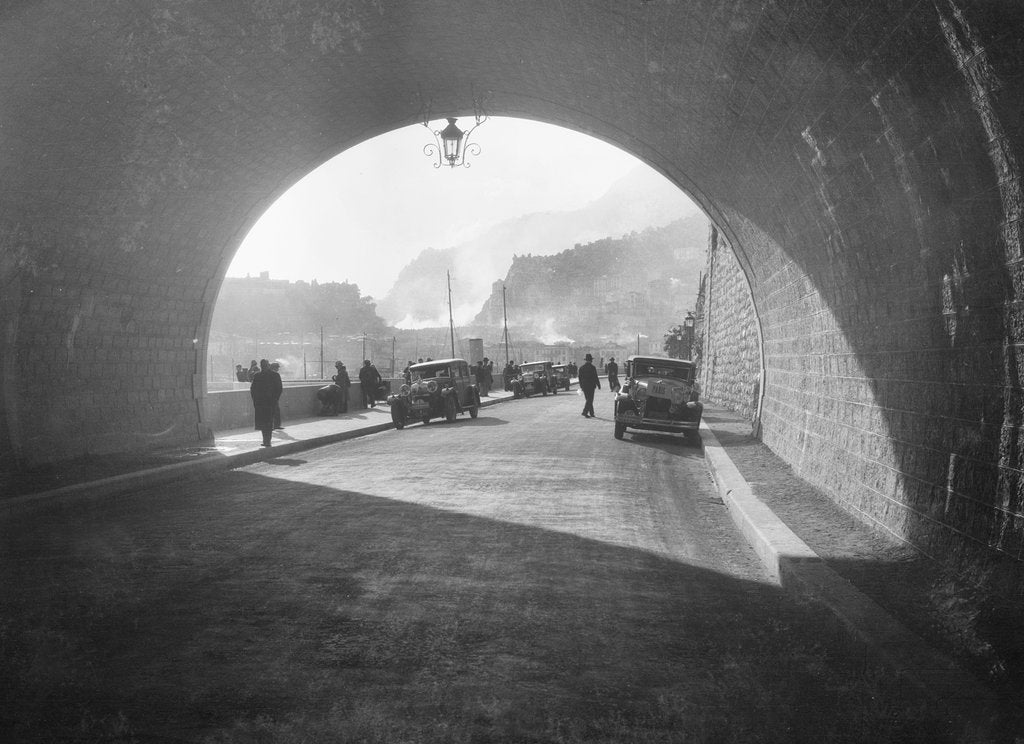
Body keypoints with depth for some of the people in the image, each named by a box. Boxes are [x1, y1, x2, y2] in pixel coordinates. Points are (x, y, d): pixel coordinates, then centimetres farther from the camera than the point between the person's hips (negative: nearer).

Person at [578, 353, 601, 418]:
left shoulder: (581, 368, 5)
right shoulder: (593, 368, -11)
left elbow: (580, 378, 9)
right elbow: (596, 378, -9)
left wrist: (581, 386, 17)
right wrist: (598, 385, 1)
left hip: (584, 386, 5)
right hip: (591, 386, -5)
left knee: (589, 399, 15)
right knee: (590, 400, -3)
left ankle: (591, 413, 20)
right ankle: (585, 412, -14)